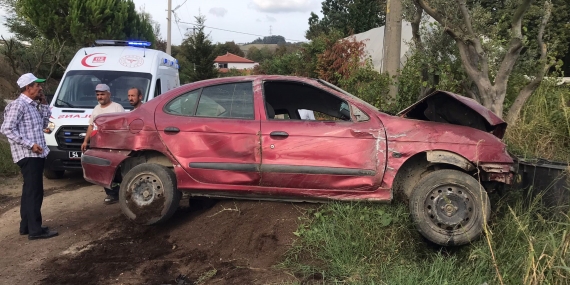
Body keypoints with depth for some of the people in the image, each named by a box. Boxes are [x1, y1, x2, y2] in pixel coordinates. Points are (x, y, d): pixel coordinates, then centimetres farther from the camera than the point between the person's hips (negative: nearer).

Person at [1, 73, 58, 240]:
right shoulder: (19, 105, -11)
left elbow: (44, 124, 19)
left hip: (35, 155, 10)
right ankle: (35, 230, -6)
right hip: (28, 156, -10)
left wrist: (44, 104, 11)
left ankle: (26, 226, 23)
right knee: (34, 192, -9)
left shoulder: (32, 106, 16)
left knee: (30, 191, 14)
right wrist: (30, 144, -21)